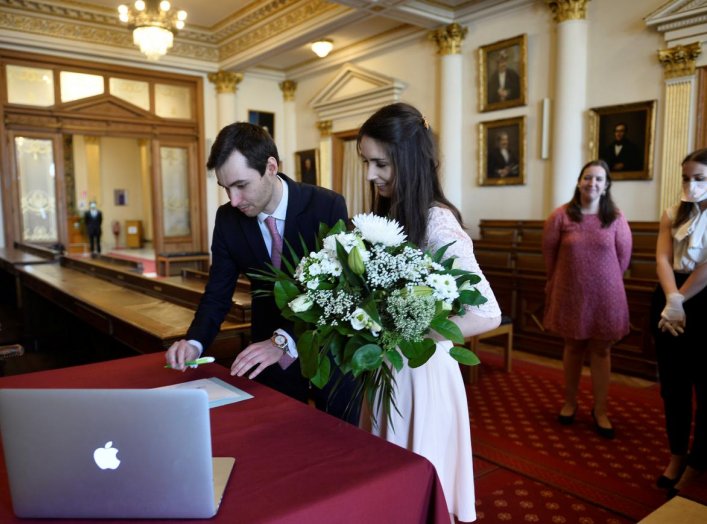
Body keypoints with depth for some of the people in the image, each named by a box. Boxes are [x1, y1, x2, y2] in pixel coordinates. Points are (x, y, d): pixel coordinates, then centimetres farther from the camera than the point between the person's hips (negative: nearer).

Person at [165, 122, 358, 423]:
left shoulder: (328, 206, -20)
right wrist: (195, 342, -21)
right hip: (270, 354, 3)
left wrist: (284, 341, -36)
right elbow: (218, 293, -3)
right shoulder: (227, 219, -8)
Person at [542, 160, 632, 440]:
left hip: (605, 296, 1)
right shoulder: (561, 216, -7)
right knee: (573, 346, 12)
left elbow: (624, 255, 4)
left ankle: (600, 410, 17)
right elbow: (549, 252, 2)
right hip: (570, 293, -1)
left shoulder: (616, 218, -3)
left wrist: (606, 282, 10)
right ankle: (570, 402, 27)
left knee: (601, 350, 7)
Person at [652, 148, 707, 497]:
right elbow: (662, 259, -4)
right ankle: (677, 455, 29)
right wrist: (672, 299, -19)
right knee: (672, 383, 12)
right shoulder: (673, 214, 9)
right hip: (670, 301, 4)